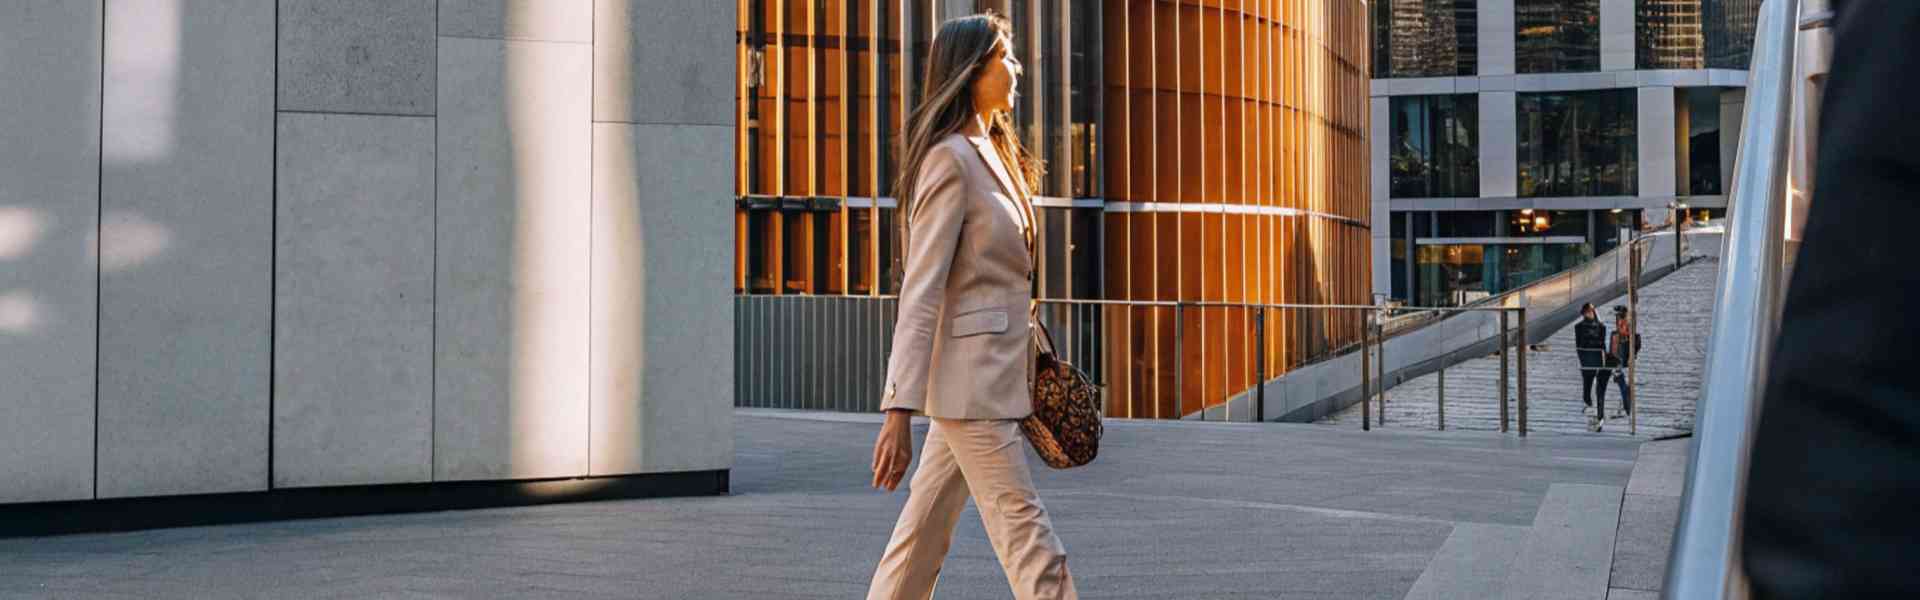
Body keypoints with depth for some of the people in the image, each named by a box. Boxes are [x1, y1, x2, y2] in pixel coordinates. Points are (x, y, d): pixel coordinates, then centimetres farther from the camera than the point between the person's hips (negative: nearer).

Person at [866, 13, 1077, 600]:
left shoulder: (989, 153, 16)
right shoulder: (949, 159, -13)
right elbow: (920, 292, -19)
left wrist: (1034, 367, 22)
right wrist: (899, 410, -23)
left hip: (994, 372, 9)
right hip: (970, 379, -9)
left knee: (926, 529, 13)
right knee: (1024, 531, -7)